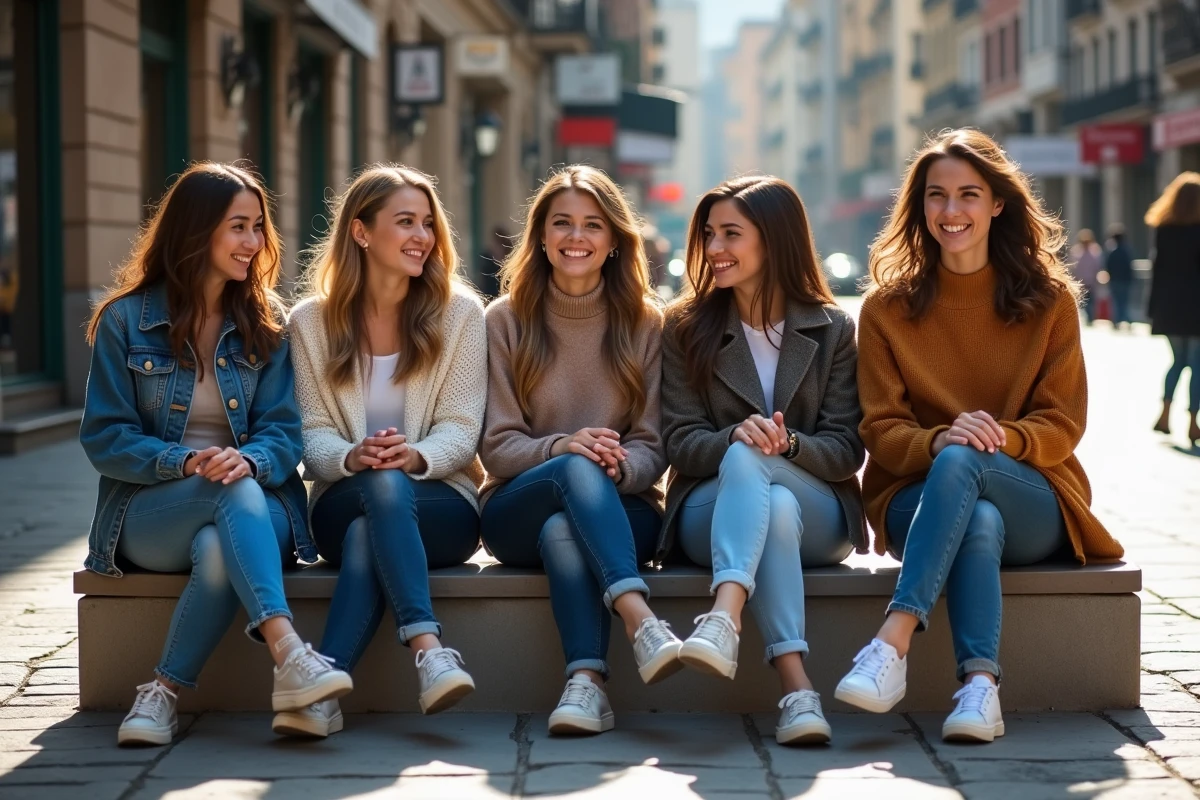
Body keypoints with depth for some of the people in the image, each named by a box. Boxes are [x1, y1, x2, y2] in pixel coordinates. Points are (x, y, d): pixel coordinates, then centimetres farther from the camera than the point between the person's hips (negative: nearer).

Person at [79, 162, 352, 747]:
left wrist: (248, 461, -24)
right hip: (149, 513, -1)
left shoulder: (264, 323, 8)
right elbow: (104, 439, -2)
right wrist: (186, 462, -20)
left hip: (257, 507, 2)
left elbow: (284, 433, 1)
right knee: (234, 495, -36)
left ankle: (165, 693, -26)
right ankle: (289, 654, -51)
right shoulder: (126, 319, 2)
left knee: (218, 550, -37)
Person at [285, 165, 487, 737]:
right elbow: (312, 433, 1)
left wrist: (415, 457, -26)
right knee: (383, 487, -38)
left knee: (367, 535, -36)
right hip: (343, 501, 0)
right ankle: (429, 649, -51)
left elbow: (461, 430, -2)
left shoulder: (458, 312, 5)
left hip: (442, 501, 0)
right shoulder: (311, 321, 8)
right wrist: (351, 458, -24)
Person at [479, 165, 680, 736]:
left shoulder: (645, 324, 6)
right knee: (576, 470, -36)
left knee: (562, 531, -36)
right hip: (519, 509, 0)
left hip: (620, 509, 0)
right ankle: (639, 620, -50)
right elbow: (497, 447, -1)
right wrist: (563, 449, -22)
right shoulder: (507, 320, 6)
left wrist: (620, 465, -23)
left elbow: (653, 448, 1)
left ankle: (587, 680, -46)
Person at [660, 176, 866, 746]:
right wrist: (735, 436, -23)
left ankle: (723, 620, -60)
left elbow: (846, 451, 1)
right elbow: (681, 443, 0)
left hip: (817, 517, 0)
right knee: (764, 491, -38)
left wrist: (788, 443, -22)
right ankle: (797, 690, -55)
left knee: (748, 463, -35)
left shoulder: (832, 329, 7)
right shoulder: (685, 328, 8)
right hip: (711, 514, 0)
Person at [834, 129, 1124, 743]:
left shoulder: (1048, 299, 6)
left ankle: (893, 643, -47)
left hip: (1033, 501, 0)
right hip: (919, 499, 0)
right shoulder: (887, 308, 5)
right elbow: (881, 432, 1)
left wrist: (1001, 437, -21)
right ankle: (980, 683, -48)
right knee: (979, 521, -37)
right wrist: (938, 439, -23)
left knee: (962, 462, -36)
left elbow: (1063, 424, 2)